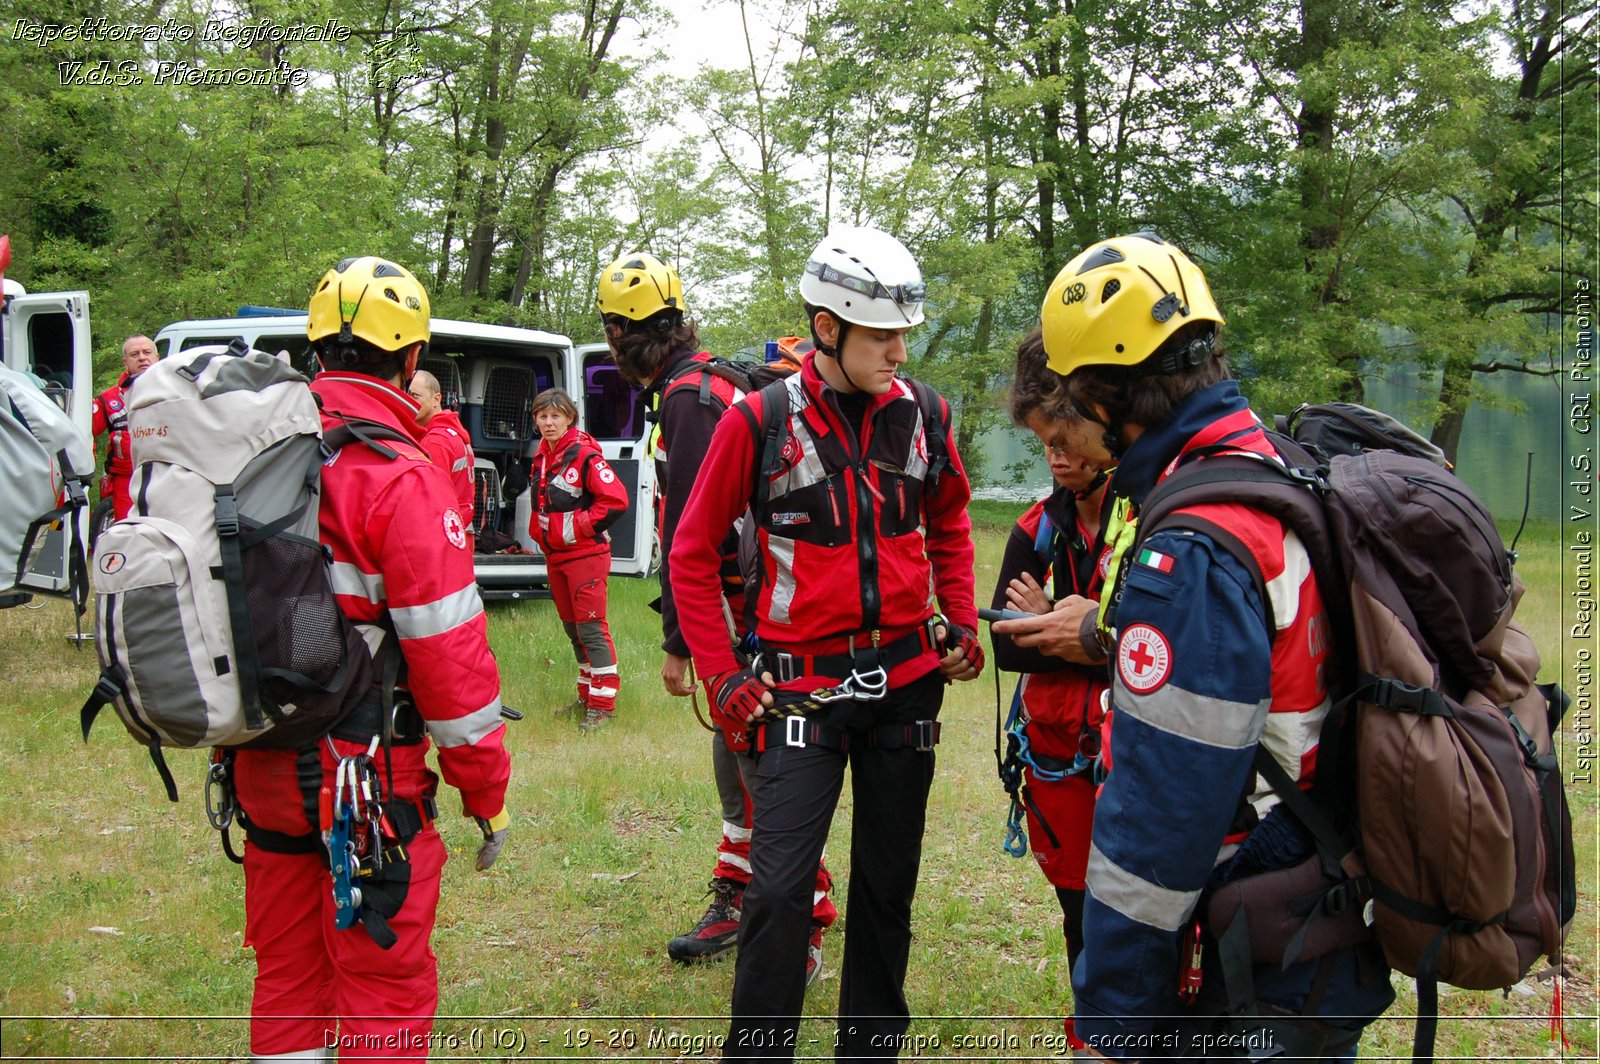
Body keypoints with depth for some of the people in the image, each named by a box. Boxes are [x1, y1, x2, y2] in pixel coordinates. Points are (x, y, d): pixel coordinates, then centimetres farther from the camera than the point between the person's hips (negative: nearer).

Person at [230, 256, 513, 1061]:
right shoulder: (400, 478, -17)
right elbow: (447, 648, -17)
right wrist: (488, 791, -7)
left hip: (262, 763, 7)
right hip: (365, 769, -7)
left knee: (286, 972, 20)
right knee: (385, 984, 6)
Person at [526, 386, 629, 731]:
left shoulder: (585, 455, -15)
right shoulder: (542, 456, 10)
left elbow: (616, 499, -21)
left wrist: (579, 527, -17)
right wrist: (540, 532, 12)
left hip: (586, 554, -9)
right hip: (555, 556, 9)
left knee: (591, 627, -7)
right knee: (572, 627, 15)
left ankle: (603, 704, -3)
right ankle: (587, 694, 26)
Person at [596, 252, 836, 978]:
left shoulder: (687, 396, -16)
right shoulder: (713, 383, 16)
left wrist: (677, 641, -17)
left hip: (746, 614, -10)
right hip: (747, 610, 10)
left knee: (763, 765, -5)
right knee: (734, 758, 18)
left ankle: (803, 931, 2)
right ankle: (737, 903, 30)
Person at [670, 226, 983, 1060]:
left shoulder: (923, 413, 1)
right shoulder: (760, 420, -10)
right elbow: (693, 551, -2)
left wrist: (961, 623, 10)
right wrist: (721, 676, -6)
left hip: (909, 677, 4)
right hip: (805, 684, -4)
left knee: (889, 881, 13)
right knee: (780, 887, -8)